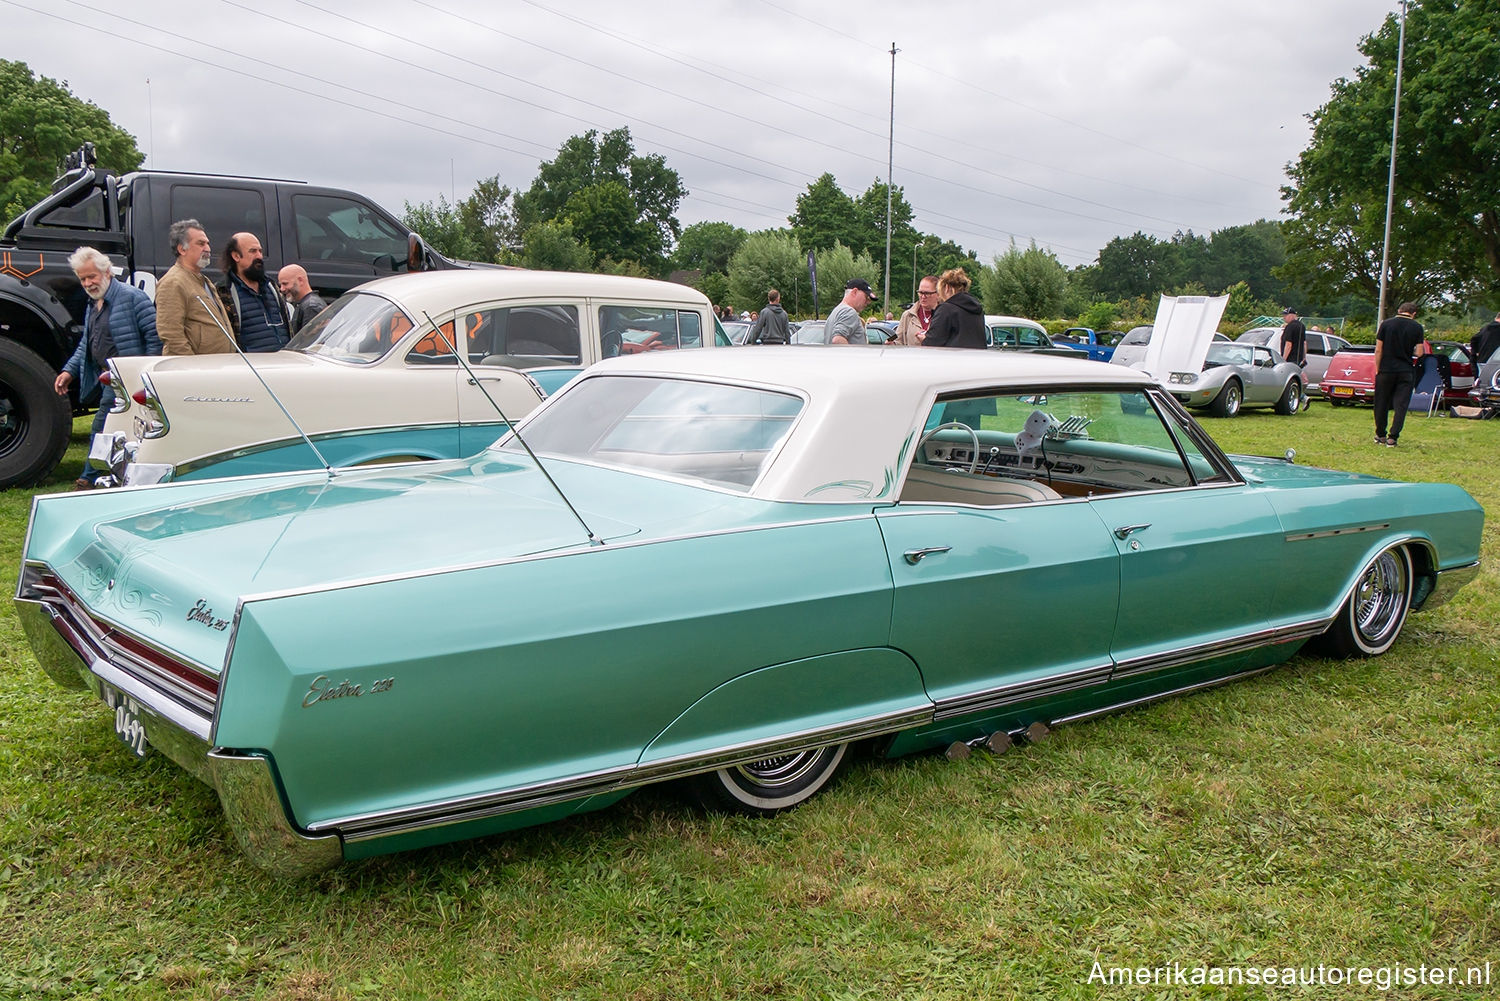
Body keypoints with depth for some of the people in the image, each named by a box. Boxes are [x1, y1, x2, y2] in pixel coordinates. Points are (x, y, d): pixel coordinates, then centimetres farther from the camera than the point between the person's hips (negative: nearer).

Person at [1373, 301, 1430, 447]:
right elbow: (1419, 353, -4)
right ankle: (1393, 437, -4)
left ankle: (1380, 435, 20)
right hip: (1406, 372, 0)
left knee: (1382, 404, 11)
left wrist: (1377, 369, 4)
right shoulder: (1417, 327, -2)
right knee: (1401, 405, 2)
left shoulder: (1386, 324, -1)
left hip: (1386, 370, 0)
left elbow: (1378, 350, -3)